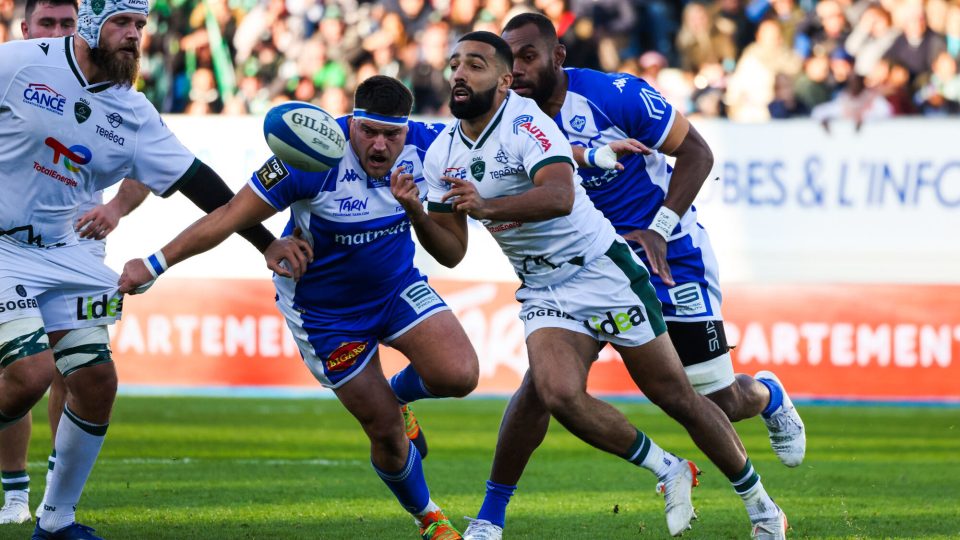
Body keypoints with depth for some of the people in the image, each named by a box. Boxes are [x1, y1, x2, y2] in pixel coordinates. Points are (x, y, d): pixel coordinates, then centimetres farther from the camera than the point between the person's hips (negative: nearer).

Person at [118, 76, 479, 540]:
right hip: (323, 309, -4)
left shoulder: (422, 144, -17)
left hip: (398, 284, 4)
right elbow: (231, 217, -26)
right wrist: (155, 263, -29)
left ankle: (399, 392, 17)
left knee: (459, 375, -20)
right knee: (385, 433, 0)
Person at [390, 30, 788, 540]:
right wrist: (415, 212, -14)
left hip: (603, 269, -5)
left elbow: (560, 195, -34)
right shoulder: (442, 155, 3)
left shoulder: (525, 122, -17)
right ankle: (667, 470, -1)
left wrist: (487, 207, -47)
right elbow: (452, 251, 5)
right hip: (544, 293, 5)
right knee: (557, 393, -22)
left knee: (675, 396, 1)